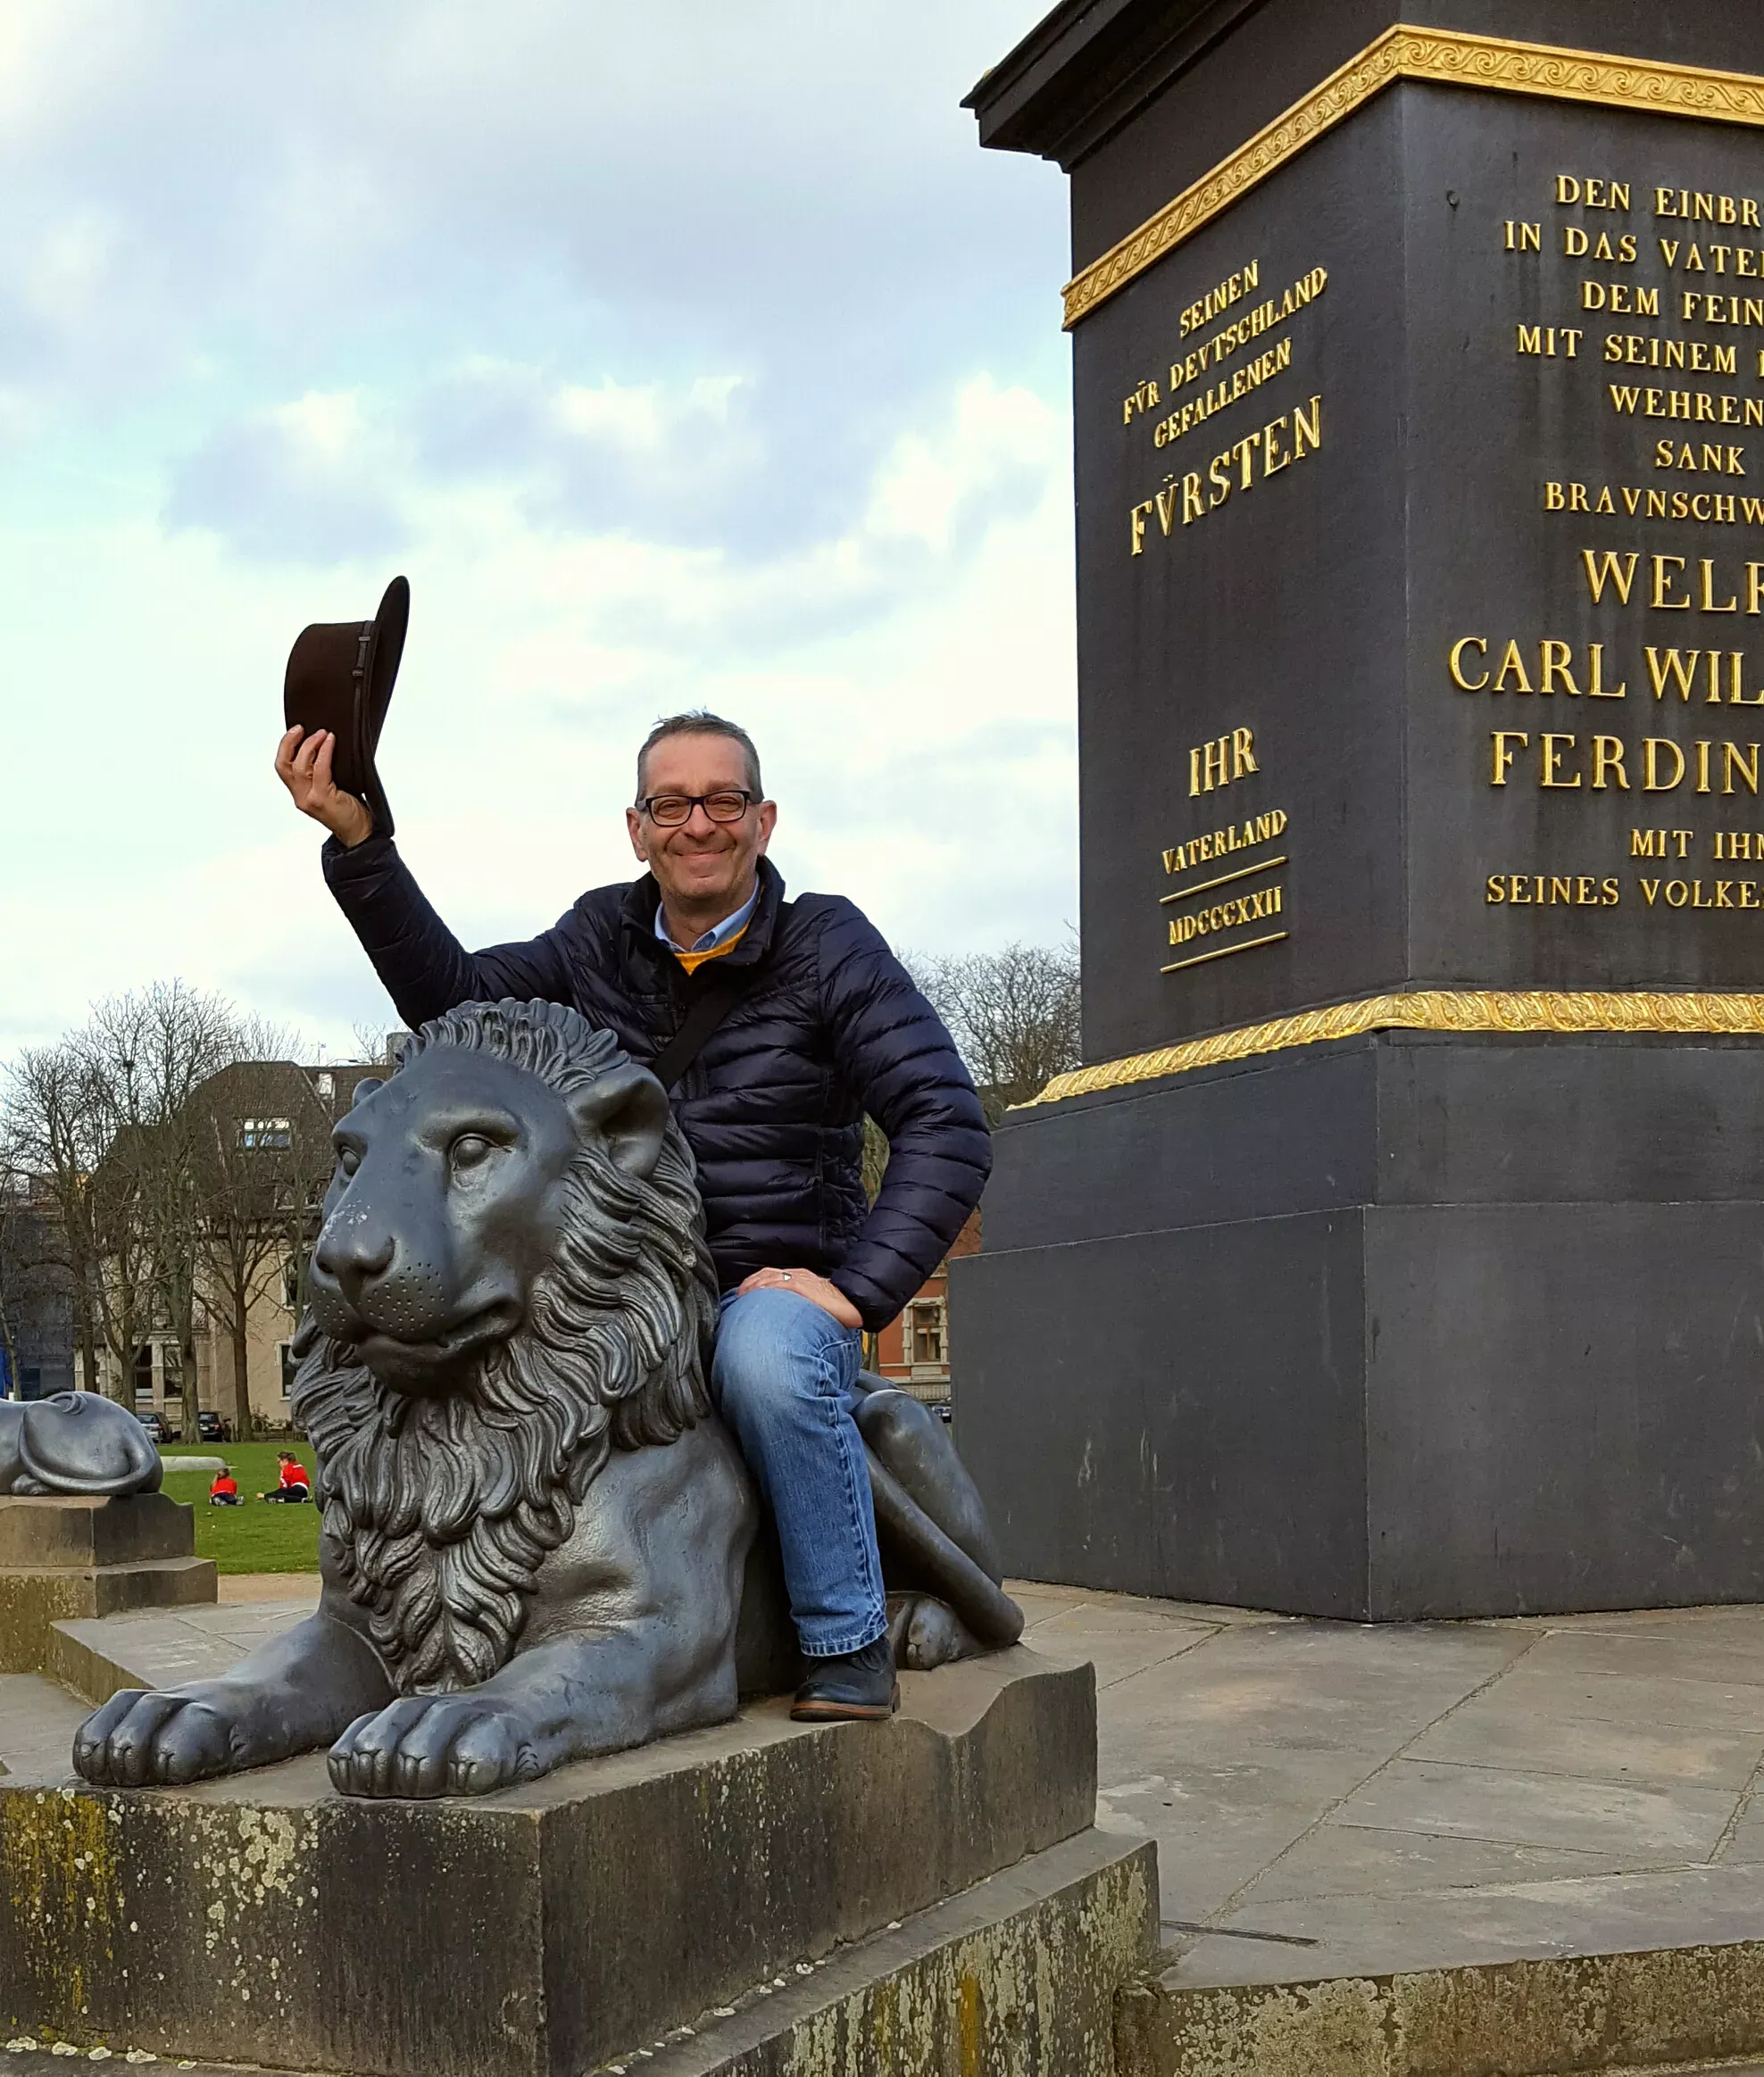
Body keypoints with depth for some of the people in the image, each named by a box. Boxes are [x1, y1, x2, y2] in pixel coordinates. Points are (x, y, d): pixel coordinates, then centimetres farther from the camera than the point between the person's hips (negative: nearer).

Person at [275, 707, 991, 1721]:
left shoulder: (828, 945, -3)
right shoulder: (600, 941, 11)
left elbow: (948, 1125, -9)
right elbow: (451, 996, 6)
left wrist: (857, 1286, -19)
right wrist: (359, 841, -5)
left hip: (780, 1287, -4)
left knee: (767, 1357, -38)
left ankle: (851, 1645, -20)